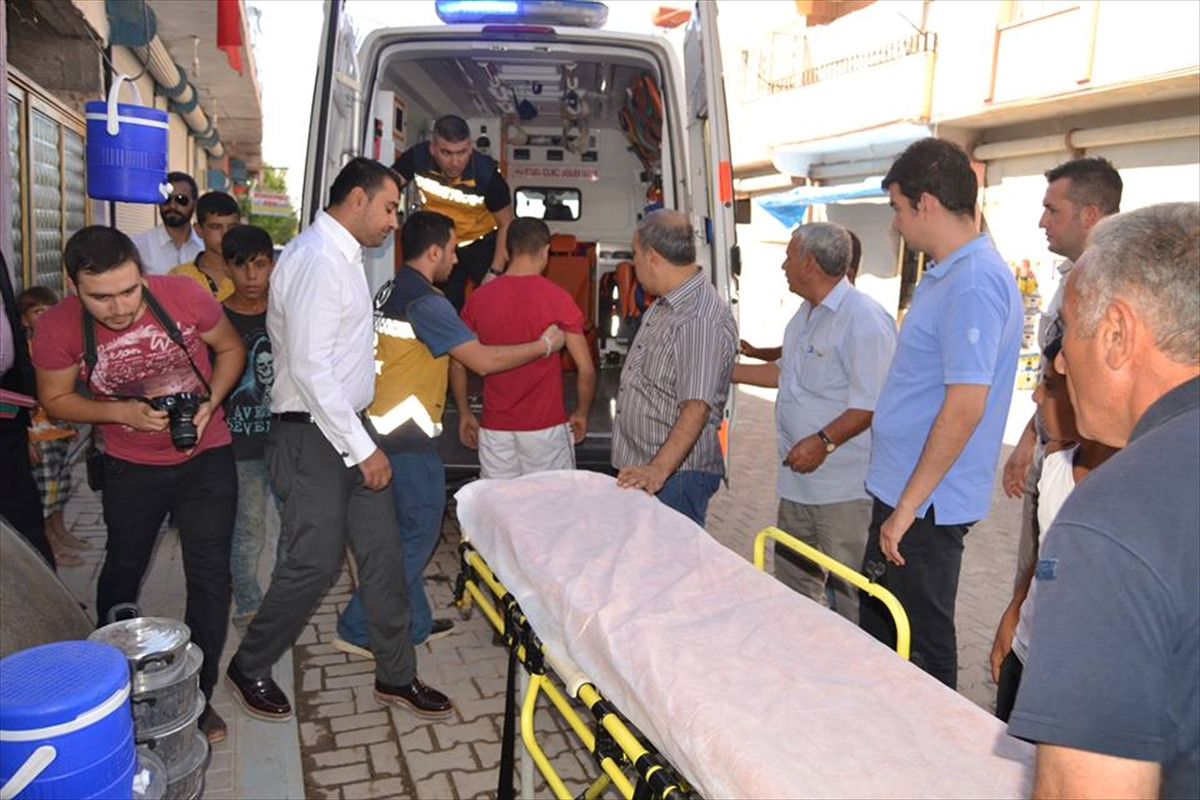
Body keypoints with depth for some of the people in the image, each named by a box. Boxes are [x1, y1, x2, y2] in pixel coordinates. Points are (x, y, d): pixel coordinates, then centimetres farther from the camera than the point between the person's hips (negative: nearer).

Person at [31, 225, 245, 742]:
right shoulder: (57, 328, -19)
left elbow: (230, 348, -4)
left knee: (209, 575, -2)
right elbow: (55, 399, -5)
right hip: (131, 466, 2)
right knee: (123, 569, 22)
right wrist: (122, 413, -22)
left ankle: (197, 694, 15)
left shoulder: (184, 296, -22)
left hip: (205, 457, -1)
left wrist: (210, 403, -19)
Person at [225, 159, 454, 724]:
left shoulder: (340, 257, 15)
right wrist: (363, 448, -20)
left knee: (382, 553, 10)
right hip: (311, 437, -10)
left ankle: (396, 676, 23)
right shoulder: (317, 259, -17)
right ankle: (248, 668, 23)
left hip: (346, 428, 10)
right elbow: (309, 368, -23)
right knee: (316, 561, -1)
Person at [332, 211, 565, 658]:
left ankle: (413, 624, 28)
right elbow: (483, 360, -18)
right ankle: (358, 629, 8)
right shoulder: (426, 302, -16)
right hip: (409, 436, -9)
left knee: (408, 530, 17)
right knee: (417, 532, 1)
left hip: (385, 426, 10)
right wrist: (543, 345, -6)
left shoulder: (389, 293, 12)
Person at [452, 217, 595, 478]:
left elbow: (457, 364, 4)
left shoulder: (479, 297, -1)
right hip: (546, 427, -3)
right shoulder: (556, 297, -9)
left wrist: (465, 414, 16)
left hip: (495, 428, 3)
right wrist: (581, 413, 6)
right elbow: (585, 369, -10)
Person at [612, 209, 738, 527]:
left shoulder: (701, 320, -21)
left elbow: (696, 408, -28)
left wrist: (659, 470, -33)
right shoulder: (664, 305, 12)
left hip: (676, 475, -9)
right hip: (639, 469, 10)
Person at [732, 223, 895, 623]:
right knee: (792, 582, 20)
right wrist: (728, 371, 22)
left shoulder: (864, 320, -18)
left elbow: (871, 403, -22)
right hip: (799, 478, 10)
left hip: (844, 488, -10)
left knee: (850, 596, 0)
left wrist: (823, 441, -30)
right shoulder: (806, 314, 14)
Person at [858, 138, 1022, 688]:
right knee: (878, 631, 21)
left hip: (924, 504, -10)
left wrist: (907, 507, -21)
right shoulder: (947, 274, 12)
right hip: (904, 492, 10)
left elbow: (965, 407, -25)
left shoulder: (975, 282, -19)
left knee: (921, 650, 4)